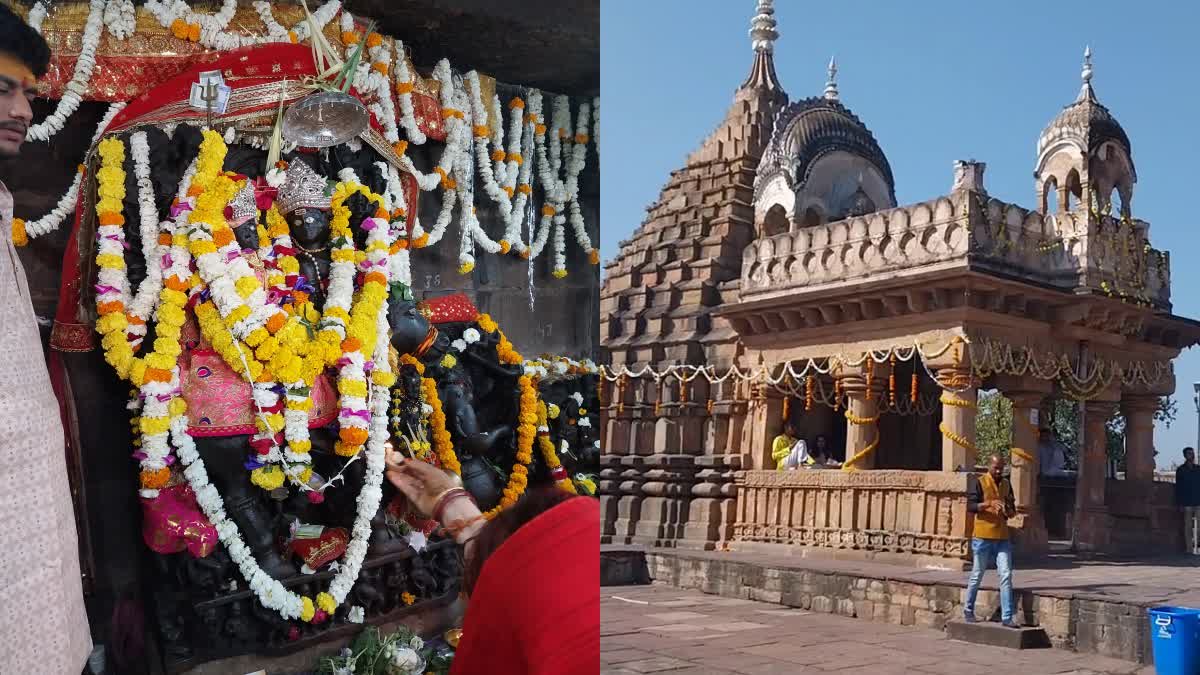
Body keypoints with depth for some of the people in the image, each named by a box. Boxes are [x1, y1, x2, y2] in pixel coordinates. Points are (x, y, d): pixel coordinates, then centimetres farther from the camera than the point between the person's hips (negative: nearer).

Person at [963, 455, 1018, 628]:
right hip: (983, 537, -4)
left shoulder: (1006, 484, 11)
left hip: (1002, 537, 4)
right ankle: (968, 611, 21)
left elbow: (1012, 509, 18)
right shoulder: (980, 483, -5)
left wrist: (1009, 511, -5)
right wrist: (989, 503, -26)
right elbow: (970, 506, -13)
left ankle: (1007, 617, -2)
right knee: (977, 576, 6)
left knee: (1006, 576, -4)